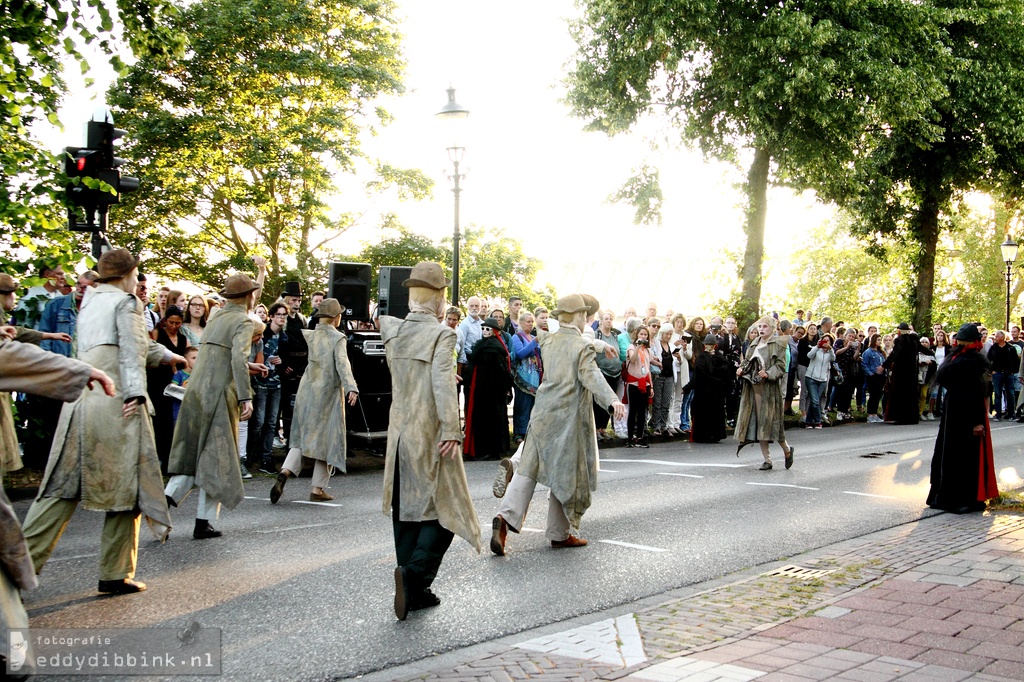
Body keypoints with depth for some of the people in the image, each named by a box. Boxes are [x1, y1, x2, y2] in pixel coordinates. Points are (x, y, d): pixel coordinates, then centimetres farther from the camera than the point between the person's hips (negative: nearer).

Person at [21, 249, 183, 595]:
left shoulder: (88, 303, 24)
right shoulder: (125, 301, 1)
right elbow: (133, 350, -11)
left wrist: (166, 355, 44)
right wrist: (135, 394, -17)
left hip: (79, 401, 7)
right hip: (114, 402, -7)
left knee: (63, 486, 8)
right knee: (124, 486, 1)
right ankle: (116, 575, 5)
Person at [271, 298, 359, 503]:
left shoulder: (310, 336, 4)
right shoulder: (339, 338, -9)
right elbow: (342, 364, -22)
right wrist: (351, 388, -33)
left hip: (307, 391, 4)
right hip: (328, 393, -4)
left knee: (303, 436, 13)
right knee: (325, 439, 5)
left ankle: (285, 471, -11)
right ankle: (317, 488, 6)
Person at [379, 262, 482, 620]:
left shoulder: (392, 330, 4)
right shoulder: (441, 334, -13)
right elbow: (443, 382, -22)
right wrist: (452, 431, -21)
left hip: (399, 432, 6)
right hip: (430, 434, -6)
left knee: (406, 510, 11)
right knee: (443, 509, 4)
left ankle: (414, 591, 17)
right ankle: (415, 572, -14)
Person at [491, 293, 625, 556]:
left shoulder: (547, 341, 9)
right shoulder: (583, 346, -10)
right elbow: (591, 376, -26)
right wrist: (612, 400, -40)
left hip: (542, 413, 5)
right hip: (569, 417, -5)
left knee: (528, 469, 5)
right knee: (567, 475, 7)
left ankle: (506, 516, -14)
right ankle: (560, 534, 15)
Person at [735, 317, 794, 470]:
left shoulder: (778, 344, -3)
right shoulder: (754, 344, 15)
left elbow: (781, 365, -11)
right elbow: (747, 361, 20)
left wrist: (768, 373, -26)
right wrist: (742, 369, -1)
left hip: (770, 387, -6)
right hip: (753, 387, 6)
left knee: (770, 421, -4)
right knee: (758, 422, 4)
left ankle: (787, 449, 22)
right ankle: (767, 459, 10)